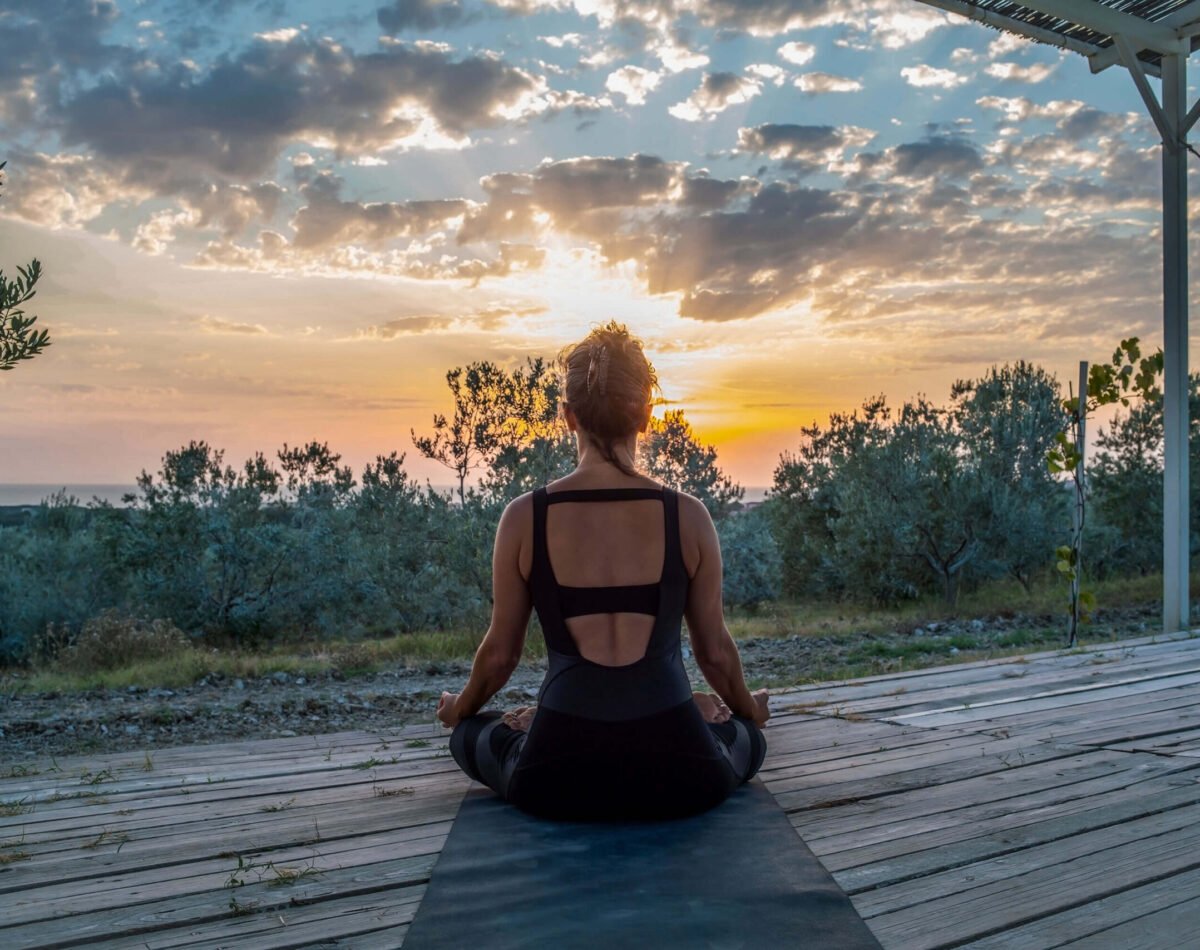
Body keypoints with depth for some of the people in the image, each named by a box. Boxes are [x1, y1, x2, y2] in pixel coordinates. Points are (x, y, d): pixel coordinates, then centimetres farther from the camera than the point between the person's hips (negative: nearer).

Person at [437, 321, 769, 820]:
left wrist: (460, 708, 27)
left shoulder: (525, 518, -6)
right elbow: (715, 649, 6)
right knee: (747, 735, 36)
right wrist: (750, 708, 28)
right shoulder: (687, 516, -5)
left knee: (470, 734, 32)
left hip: (557, 778, -1)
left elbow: (499, 653, 5)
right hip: (679, 777, 1)